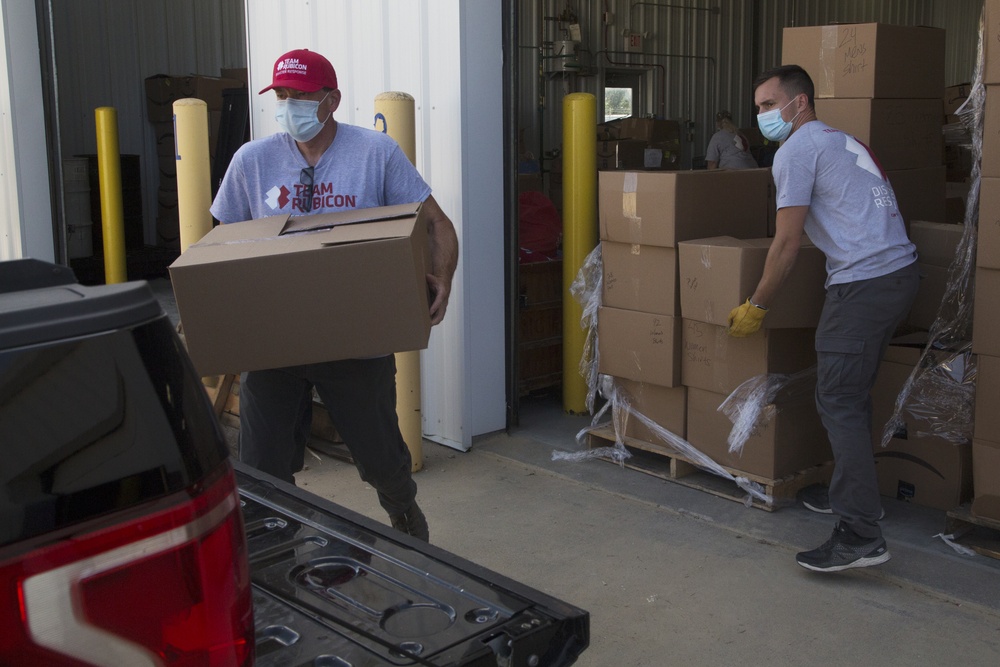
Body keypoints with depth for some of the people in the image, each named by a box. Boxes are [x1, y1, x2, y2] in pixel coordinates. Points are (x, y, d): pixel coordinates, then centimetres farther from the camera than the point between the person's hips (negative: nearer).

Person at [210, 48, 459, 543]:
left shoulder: (377, 152, -3)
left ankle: (406, 518, 42)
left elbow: (436, 223, -1)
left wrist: (441, 281, -15)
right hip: (270, 339, 2)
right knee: (263, 470, 5)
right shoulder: (252, 160, 4)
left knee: (380, 457, 10)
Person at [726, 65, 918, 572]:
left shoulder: (797, 149, -5)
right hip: (901, 270, 10)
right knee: (851, 395, 18)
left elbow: (787, 242, -8)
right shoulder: (841, 141, 25)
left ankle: (861, 535, -13)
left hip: (863, 283, -10)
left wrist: (755, 306, 1)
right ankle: (852, 495, 28)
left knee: (839, 402, -10)